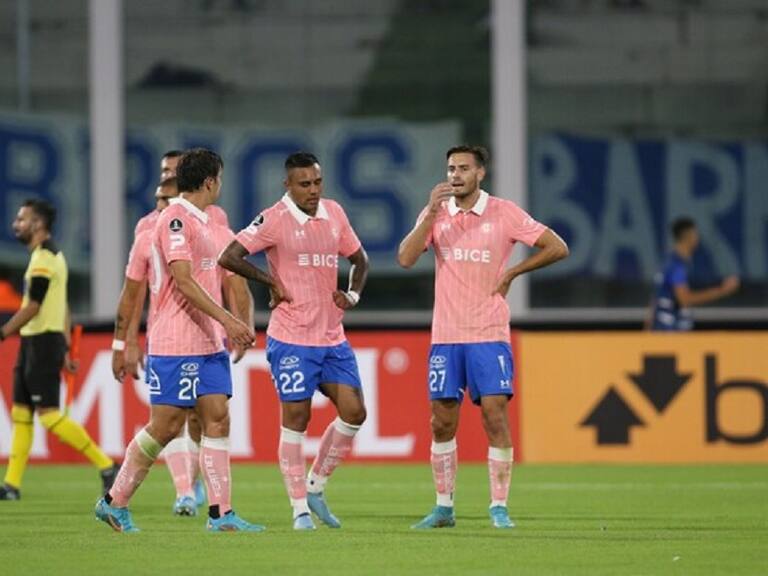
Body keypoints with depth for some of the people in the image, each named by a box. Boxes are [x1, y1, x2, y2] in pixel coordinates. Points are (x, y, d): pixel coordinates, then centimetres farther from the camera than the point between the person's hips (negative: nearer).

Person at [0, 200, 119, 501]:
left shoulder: (43, 258, -14)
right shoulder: (52, 255, 17)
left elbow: (32, 307, -20)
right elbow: (62, 307, 20)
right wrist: (64, 349, 21)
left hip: (42, 341, -10)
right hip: (34, 343, 10)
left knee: (49, 414, -11)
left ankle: (106, 467, -8)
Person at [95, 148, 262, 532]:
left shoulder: (202, 222, 16)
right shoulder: (175, 220, -13)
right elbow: (183, 281, -21)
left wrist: (233, 327, 19)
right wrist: (227, 320, -27)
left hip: (208, 342, 9)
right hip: (176, 345, -9)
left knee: (217, 419, 0)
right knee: (166, 426, -5)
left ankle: (220, 513, -3)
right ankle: (114, 502, 8)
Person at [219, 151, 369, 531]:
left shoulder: (334, 214, 9)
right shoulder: (275, 220, -10)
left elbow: (359, 259, 23)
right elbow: (229, 257, -17)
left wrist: (353, 294, 5)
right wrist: (272, 282, -10)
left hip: (333, 338, 6)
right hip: (291, 339, -6)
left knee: (353, 413, 0)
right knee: (295, 420, -3)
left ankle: (315, 487, 18)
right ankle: (300, 509, 4)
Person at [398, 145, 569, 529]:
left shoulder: (503, 213, -1)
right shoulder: (435, 213, 6)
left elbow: (557, 248, 2)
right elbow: (405, 259, -8)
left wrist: (513, 271, -3)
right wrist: (432, 212, -15)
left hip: (489, 335, -3)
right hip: (445, 336, 3)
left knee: (495, 415, -10)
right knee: (442, 422, 3)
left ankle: (499, 507, -3)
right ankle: (444, 507, 13)